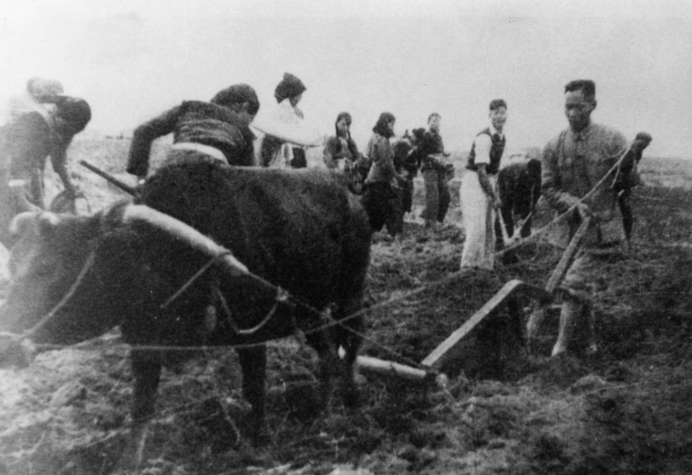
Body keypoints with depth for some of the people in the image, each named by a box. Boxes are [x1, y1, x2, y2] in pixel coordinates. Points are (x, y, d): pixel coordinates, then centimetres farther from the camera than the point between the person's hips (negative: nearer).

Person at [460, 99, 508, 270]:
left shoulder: (501, 138, 11)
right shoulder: (484, 137, -17)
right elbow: (481, 171, -19)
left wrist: (493, 194, 11)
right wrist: (494, 196, -15)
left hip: (487, 185, 9)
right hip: (474, 184, -9)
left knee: (489, 230, 12)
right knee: (476, 229, -13)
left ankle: (486, 267, 20)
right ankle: (467, 268, -7)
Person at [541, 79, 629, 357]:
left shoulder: (612, 141, -7)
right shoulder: (554, 148, 1)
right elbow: (548, 189, -1)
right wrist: (574, 205, -17)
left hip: (603, 230, -4)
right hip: (570, 229, 4)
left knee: (575, 286, -11)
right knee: (583, 289, 15)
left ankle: (559, 349, -2)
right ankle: (590, 341, 33)